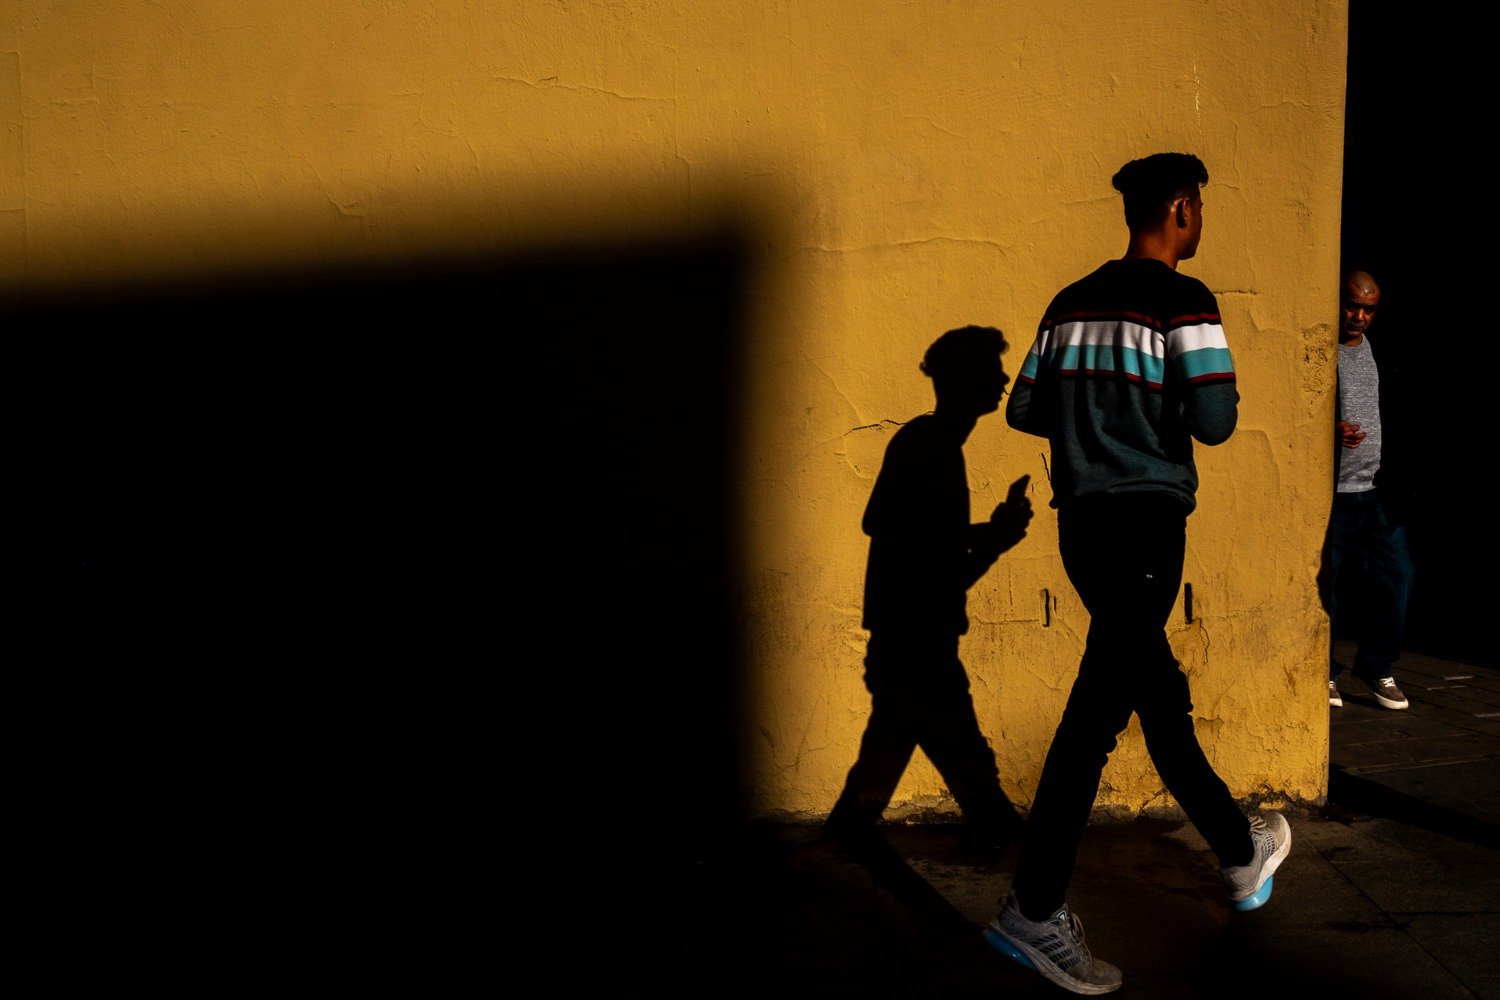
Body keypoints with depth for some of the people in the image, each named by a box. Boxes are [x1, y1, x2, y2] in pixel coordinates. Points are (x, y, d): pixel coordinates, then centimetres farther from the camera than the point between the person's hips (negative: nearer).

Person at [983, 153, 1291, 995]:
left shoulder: (1073, 302, 12)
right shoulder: (1183, 301, -9)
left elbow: (1025, 408, 13)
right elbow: (1214, 420, -16)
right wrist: (1170, 415, 6)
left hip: (1083, 519, 8)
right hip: (1146, 521, -8)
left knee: (1158, 690, 17)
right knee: (1101, 706, -5)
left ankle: (1241, 853, 36)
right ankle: (1035, 911, -1)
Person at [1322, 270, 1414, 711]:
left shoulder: (1379, 349, 13)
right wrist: (1331, 430, -24)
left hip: (1378, 489, 5)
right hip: (1332, 491, -5)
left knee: (1397, 576, 3)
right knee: (1326, 584, 1)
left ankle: (1377, 667, 19)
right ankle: (1322, 674, 15)